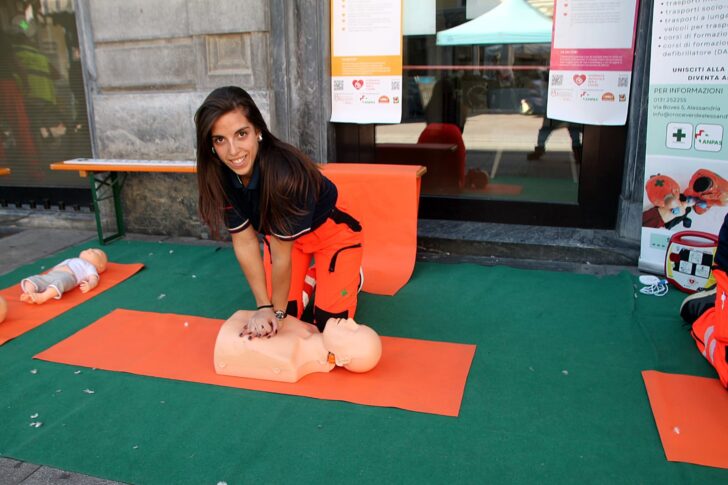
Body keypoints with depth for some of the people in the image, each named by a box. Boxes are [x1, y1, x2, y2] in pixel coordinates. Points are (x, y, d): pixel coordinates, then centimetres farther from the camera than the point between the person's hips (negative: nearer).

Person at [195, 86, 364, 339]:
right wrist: (265, 307, -16)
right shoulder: (218, 175, -23)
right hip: (279, 233, 5)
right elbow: (244, 241, -16)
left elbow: (281, 254, -30)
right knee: (287, 315, 3)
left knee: (330, 322, -4)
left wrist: (277, 312, -18)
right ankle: (307, 277, 32)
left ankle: (352, 274, 24)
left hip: (330, 231, -4)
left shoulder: (285, 172, -41)